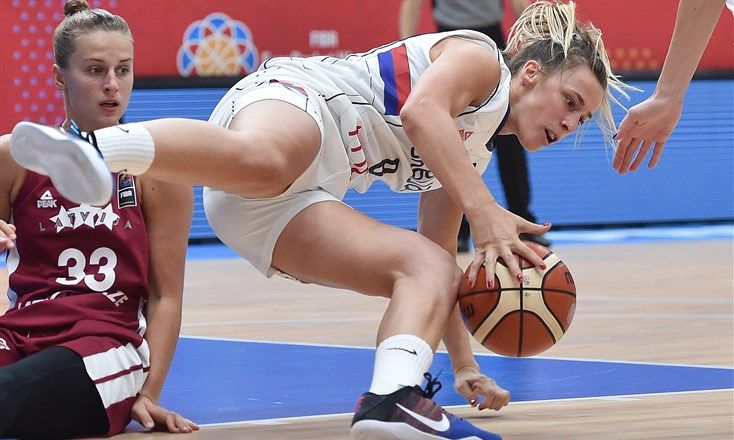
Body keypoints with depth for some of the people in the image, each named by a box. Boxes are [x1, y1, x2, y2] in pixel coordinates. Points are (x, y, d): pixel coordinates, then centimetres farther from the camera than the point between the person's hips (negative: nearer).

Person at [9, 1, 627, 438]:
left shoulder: (471, 155, 33)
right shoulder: (479, 59, 7)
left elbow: (440, 255, 38)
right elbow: (421, 110, -14)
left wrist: (464, 364, 34)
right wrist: (485, 212, -20)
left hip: (289, 203, 9)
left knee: (431, 266, -4)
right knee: (262, 158, -43)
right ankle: (95, 146, -67)